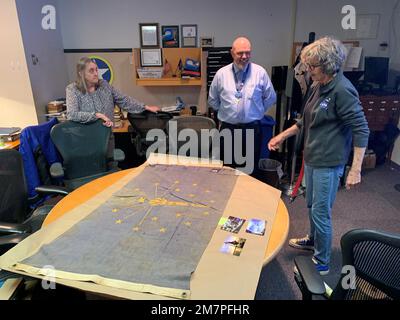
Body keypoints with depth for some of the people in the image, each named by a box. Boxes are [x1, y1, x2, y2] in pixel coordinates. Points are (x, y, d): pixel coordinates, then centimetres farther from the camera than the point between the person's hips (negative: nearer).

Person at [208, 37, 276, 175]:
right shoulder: (221, 73, -1)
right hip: (227, 129, 1)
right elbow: (212, 100, 11)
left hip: (252, 129, 0)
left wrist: (257, 112, 7)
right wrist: (225, 112, 11)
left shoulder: (260, 72, -4)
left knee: (250, 171, 11)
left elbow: (271, 97, 7)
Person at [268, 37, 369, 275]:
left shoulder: (342, 90, -20)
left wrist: (356, 170, -23)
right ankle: (313, 240, 47)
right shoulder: (318, 86, 7)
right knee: (312, 205, 24)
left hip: (328, 163, -9)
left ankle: (322, 262, 20)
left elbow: (361, 130, -19)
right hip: (312, 157, 9)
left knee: (321, 212, 1)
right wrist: (283, 136, 19)